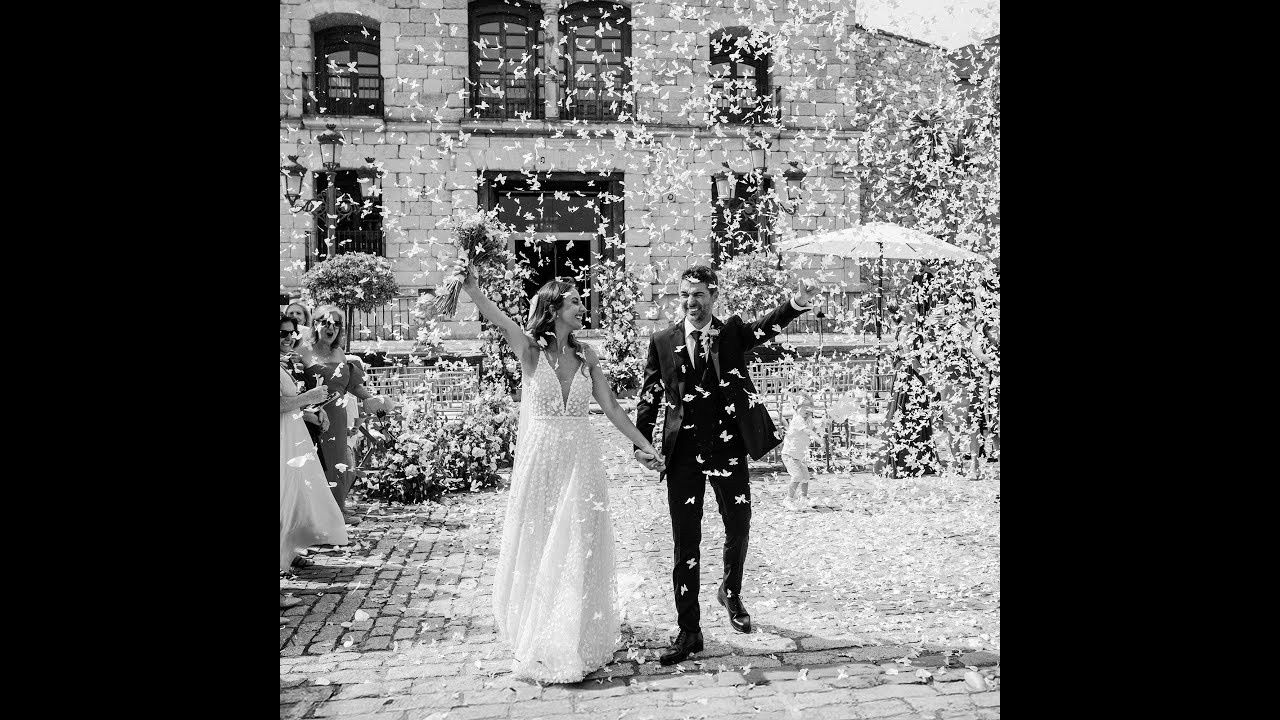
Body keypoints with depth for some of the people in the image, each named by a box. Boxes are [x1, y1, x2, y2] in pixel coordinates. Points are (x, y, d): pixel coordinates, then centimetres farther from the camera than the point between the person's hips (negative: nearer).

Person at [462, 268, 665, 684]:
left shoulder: (585, 355, 5)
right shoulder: (529, 348, -4)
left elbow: (611, 407, 9)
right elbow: (500, 321, -22)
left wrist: (644, 445, 8)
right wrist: (471, 289, -39)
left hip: (581, 458, 3)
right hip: (539, 457, -3)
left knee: (578, 551, 7)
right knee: (538, 548, 8)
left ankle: (576, 643, 22)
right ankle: (538, 645, 24)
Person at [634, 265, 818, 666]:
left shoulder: (732, 332, 4)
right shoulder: (662, 342, 6)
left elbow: (765, 328, -15)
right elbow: (649, 395, 8)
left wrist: (798, 303, -33)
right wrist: (640, 443, -2)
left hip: (728, 448, 0)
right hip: (682, 452, 0)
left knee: (739, 528, 12)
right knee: (685, 542, 3)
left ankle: (731, 592, 43)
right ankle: (688, 633, 13)